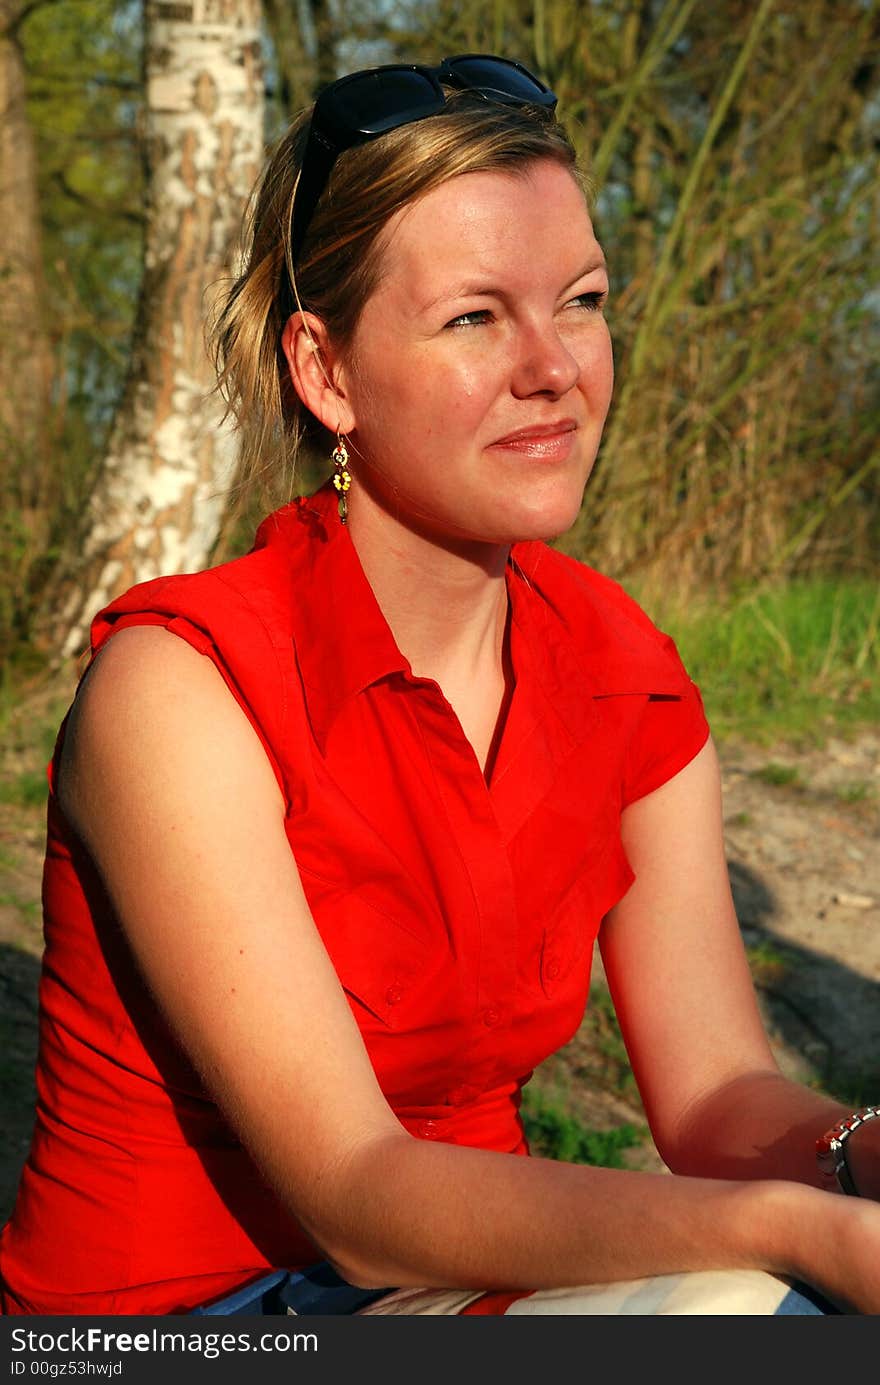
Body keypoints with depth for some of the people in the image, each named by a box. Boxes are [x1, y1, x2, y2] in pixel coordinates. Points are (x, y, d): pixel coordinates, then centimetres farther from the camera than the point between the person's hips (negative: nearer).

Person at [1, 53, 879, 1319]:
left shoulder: (625, 679, -2)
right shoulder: (182, 689, -20)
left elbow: (721, 1094, -6)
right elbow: (359, 1201, -24)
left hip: (466, 1275, 6)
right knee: (723, 1313, -27)